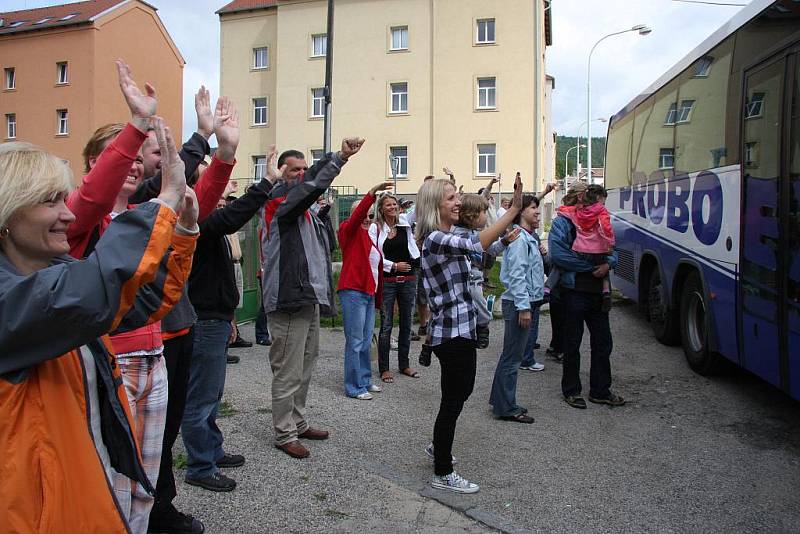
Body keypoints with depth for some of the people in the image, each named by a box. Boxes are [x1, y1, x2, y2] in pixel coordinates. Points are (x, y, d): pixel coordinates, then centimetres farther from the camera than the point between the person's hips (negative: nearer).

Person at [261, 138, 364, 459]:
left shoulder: (301, 204, 21)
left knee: (304, 368, 19)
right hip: (289, 300, -10)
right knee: (288, 372, -1)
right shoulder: (279, 201, -11)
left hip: (308, 298, 10)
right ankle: (285, 435, 10)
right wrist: (341, 157, -26)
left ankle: (298, 423, 32)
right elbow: (313, 185, -25)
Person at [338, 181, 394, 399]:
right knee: (355, 342, -5)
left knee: (366, 341, 14)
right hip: (353, 292, -8)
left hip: (369, 293, 8)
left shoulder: (370, 238, 19)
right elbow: (357, 215, -22)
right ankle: (354, 387, 2)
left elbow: (377, 269, 17)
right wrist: (373, 192, -31)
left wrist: (379, 297, 15)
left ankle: (365, 380, 25)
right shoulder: (349, 231, 0)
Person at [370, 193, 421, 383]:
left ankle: (404, 364, 25)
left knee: (406, 323, 12)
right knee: (386, 326, 1)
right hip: (387, 281, -4)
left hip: (408, 280, 4)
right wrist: (394, 266, -11)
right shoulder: (375, 228, -4)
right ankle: (384, 368, 11)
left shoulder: (405, 223, 6)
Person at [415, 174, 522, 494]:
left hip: (461, 329, 10)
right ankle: (442, 474, 16)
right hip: (452, 332, -10)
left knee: (461, 391, 24)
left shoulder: (446, 238, 12)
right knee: (453, 401, 1)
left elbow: (481, 250, 22)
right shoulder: (435, 239, -20)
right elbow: (478, 244, -34)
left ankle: (439, 447, 43)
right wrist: (514, 209, -34)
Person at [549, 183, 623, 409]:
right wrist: (592, 266, -17)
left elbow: (612, 251, 15)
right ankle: (571, 390, 20)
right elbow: (558, 254, -20)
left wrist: (608, 263, -9)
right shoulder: (562, 222, -7)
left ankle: (600, 390, 25)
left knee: (603, 341, 11)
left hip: (597, 291, 6)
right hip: (574, 290, -6)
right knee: (573, 343, 6)